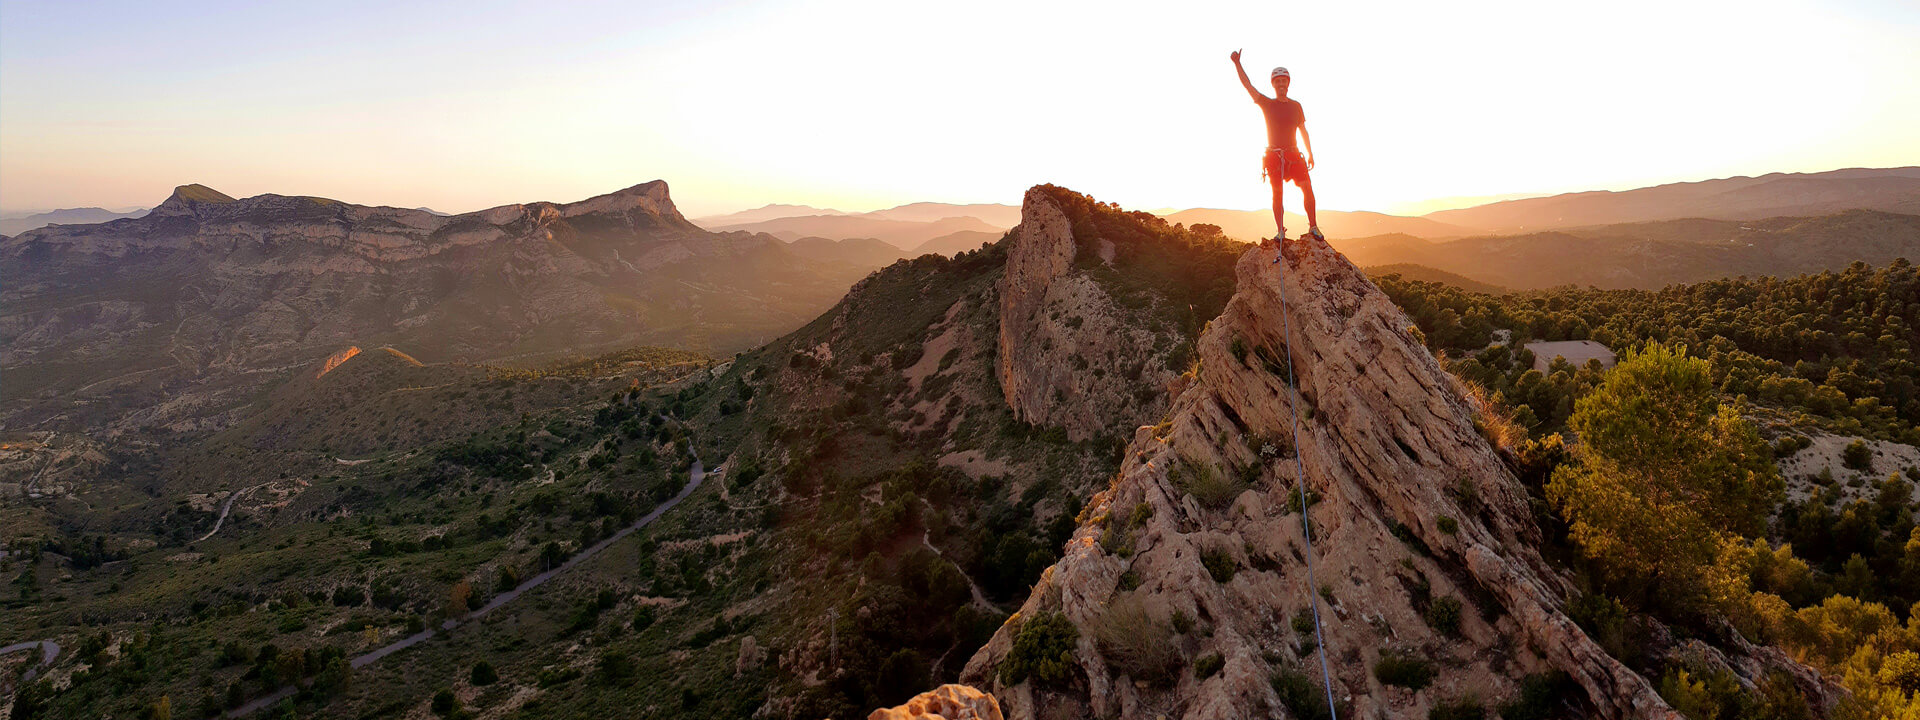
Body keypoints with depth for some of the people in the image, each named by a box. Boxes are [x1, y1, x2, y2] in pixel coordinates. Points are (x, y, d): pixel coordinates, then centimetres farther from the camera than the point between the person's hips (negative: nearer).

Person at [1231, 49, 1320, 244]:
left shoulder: (1296, 106, 10)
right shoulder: (1267, 103, 3)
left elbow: (1303, 131, 15)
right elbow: (1248, 85, -6)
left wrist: (1310, 154, 10)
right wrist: (1237, 64, -15)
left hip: (1293, 154, 2)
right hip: (1274, 156, -2)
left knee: (1307, 189, -6)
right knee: (1277, 194, -2)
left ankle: (1313, 227, 2)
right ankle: (1280, 231, 4)